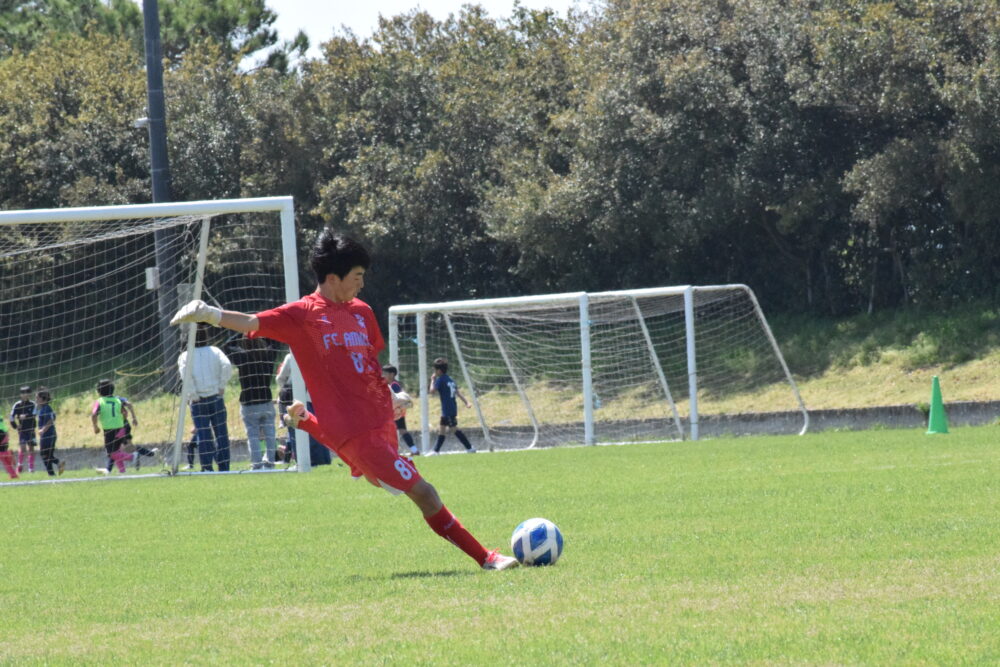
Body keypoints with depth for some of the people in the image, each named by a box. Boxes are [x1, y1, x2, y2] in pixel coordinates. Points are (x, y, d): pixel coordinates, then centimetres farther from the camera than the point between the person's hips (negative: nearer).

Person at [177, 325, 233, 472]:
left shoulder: (185, 356, 3)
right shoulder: (214, 351, 6)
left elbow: (185, 374, -13)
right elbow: (227, 365, -10)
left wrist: (193, 395, -9)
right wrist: (222, 386, -2)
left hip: (198, 401, -1)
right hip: (216, 398, 1)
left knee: (203, 436, 1)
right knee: (221, 434, 5)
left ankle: (207, 467, -3)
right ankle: (223, 467, 2)